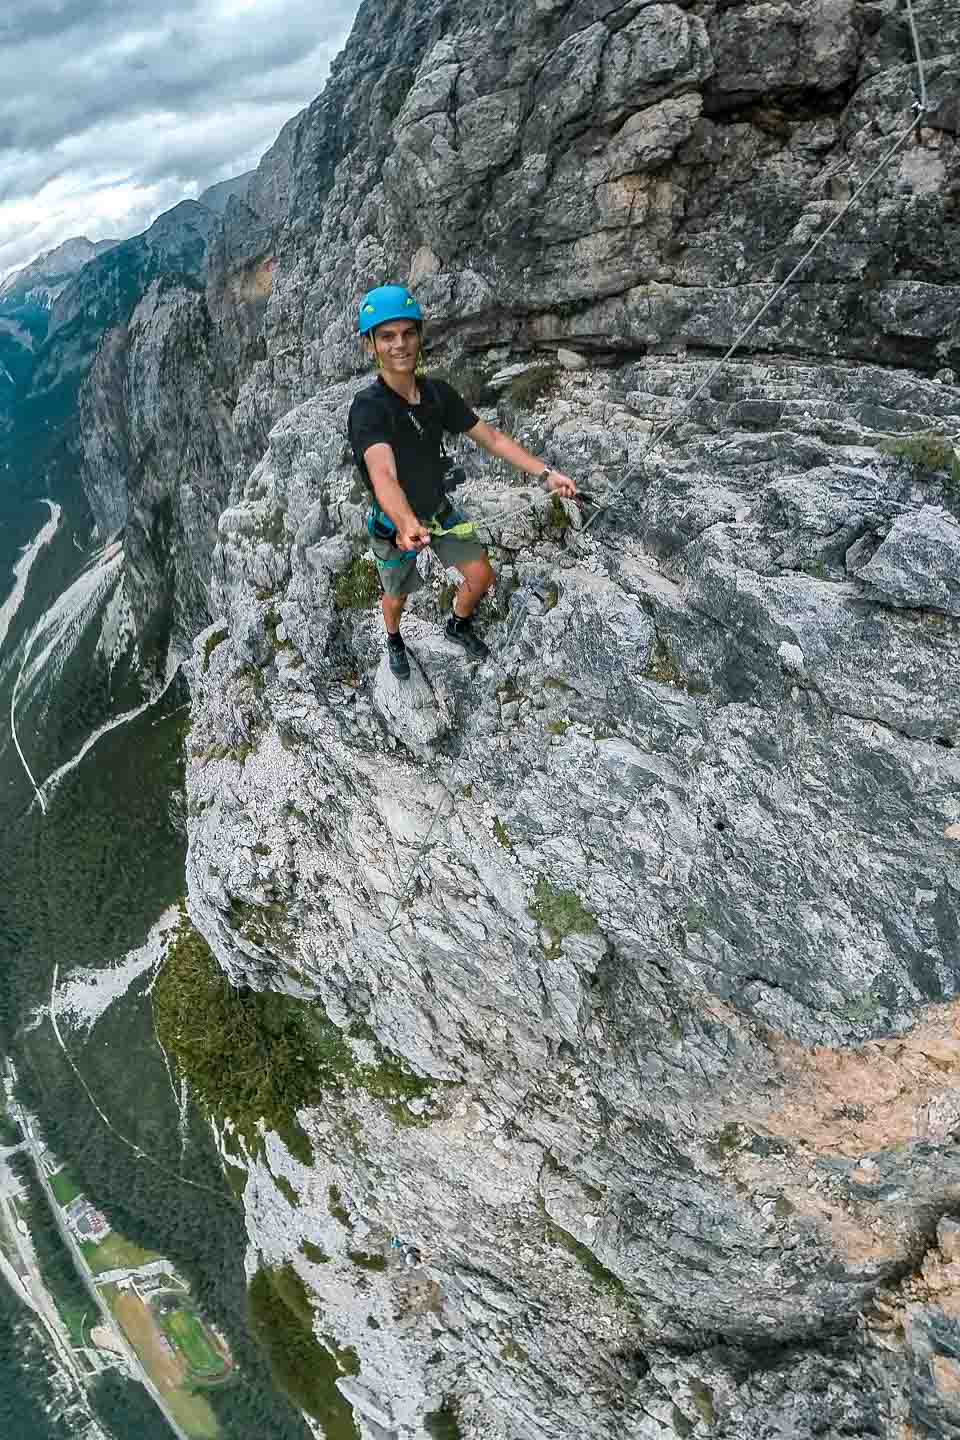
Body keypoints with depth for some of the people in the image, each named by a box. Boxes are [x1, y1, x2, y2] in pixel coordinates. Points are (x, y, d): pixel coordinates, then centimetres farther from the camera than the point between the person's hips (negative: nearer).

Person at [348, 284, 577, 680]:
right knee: (397, 596, 17)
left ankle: (458, 626, 41)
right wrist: (407, 526, -70)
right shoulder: (368, 407, -34)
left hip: (439, 510, 5)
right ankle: (394, 639, 52)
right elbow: (383, 476, -51)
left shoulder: (438, 393, -15)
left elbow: (491, 437, -9)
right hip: (395, 522, -4)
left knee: (481, 576, 8)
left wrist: (545, 473, -20)